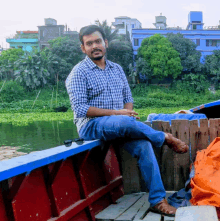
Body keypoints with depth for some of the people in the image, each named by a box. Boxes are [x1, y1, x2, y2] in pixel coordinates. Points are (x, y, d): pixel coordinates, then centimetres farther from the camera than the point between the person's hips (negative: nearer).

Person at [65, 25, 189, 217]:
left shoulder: (117, 69, 15)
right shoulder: (79, 73, -4)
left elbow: (128, 98, 18)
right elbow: (80, 108, -13)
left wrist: (129, 111, -7)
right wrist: (115, 113, -19)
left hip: (120, 125, 5)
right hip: (91, 125, -5)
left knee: (143, 144, -24)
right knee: (125, 122, -36)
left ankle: (158, 201, -18)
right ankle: (165, 138, -12)